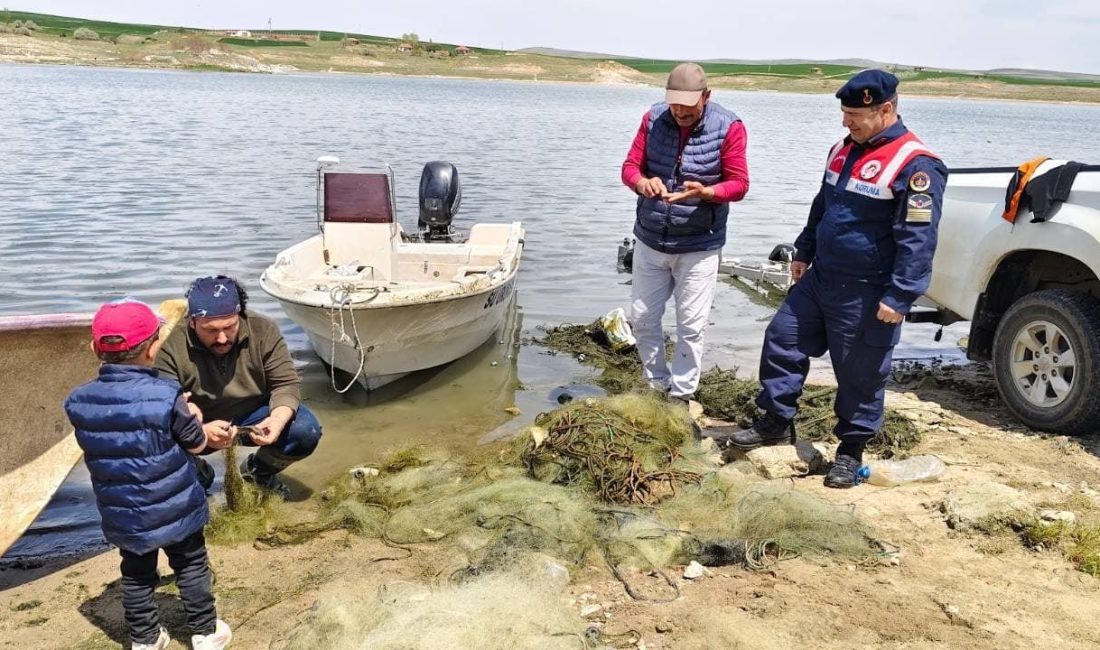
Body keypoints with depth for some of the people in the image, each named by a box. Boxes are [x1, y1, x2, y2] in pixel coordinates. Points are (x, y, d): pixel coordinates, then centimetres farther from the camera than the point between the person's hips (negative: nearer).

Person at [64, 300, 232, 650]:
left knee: (136, 575, 20)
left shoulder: (78, 401, -8)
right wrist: (193, 416, 11)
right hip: (174, 509, -4)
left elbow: (100, 446, 8)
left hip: (121, 514, 4)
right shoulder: (166, 396, -23)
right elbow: (196, 443, -10)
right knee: (191, 566, 15)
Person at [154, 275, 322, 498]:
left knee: (307, 430, -24)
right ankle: (199, 476, 7)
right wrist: (201, 432, -44)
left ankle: (259, 470, 9)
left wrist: (278, 420, -35)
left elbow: (286, 384, -13)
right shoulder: (171, 345, -23)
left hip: (254, 416, 1)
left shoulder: (264, 330, -17)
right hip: (199, 426, -1)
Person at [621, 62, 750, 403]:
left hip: (698, 246, -3)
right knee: (642, 319, 10)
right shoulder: (653, 118, -3)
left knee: (690, 327, 4)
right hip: (650, 240, 4)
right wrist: (642, 183, -26)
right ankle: (657, 385, 29)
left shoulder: (728, 127, -12)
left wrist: (705, 192, -32)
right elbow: (630, 166, -2)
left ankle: (681, 396, 20)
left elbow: (739, 183, -11)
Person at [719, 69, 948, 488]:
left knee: (860, 374, 5)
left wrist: (899, 297, -22)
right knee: (782, 340, 9)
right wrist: (804, 252, 22)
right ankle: (777, 422, 25)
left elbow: (918, 240, -20)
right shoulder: (845, 149, 9)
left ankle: (851, 449, 23)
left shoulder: (914, 165, -17)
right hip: (819, 280, 8)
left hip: (866, 295, -8)